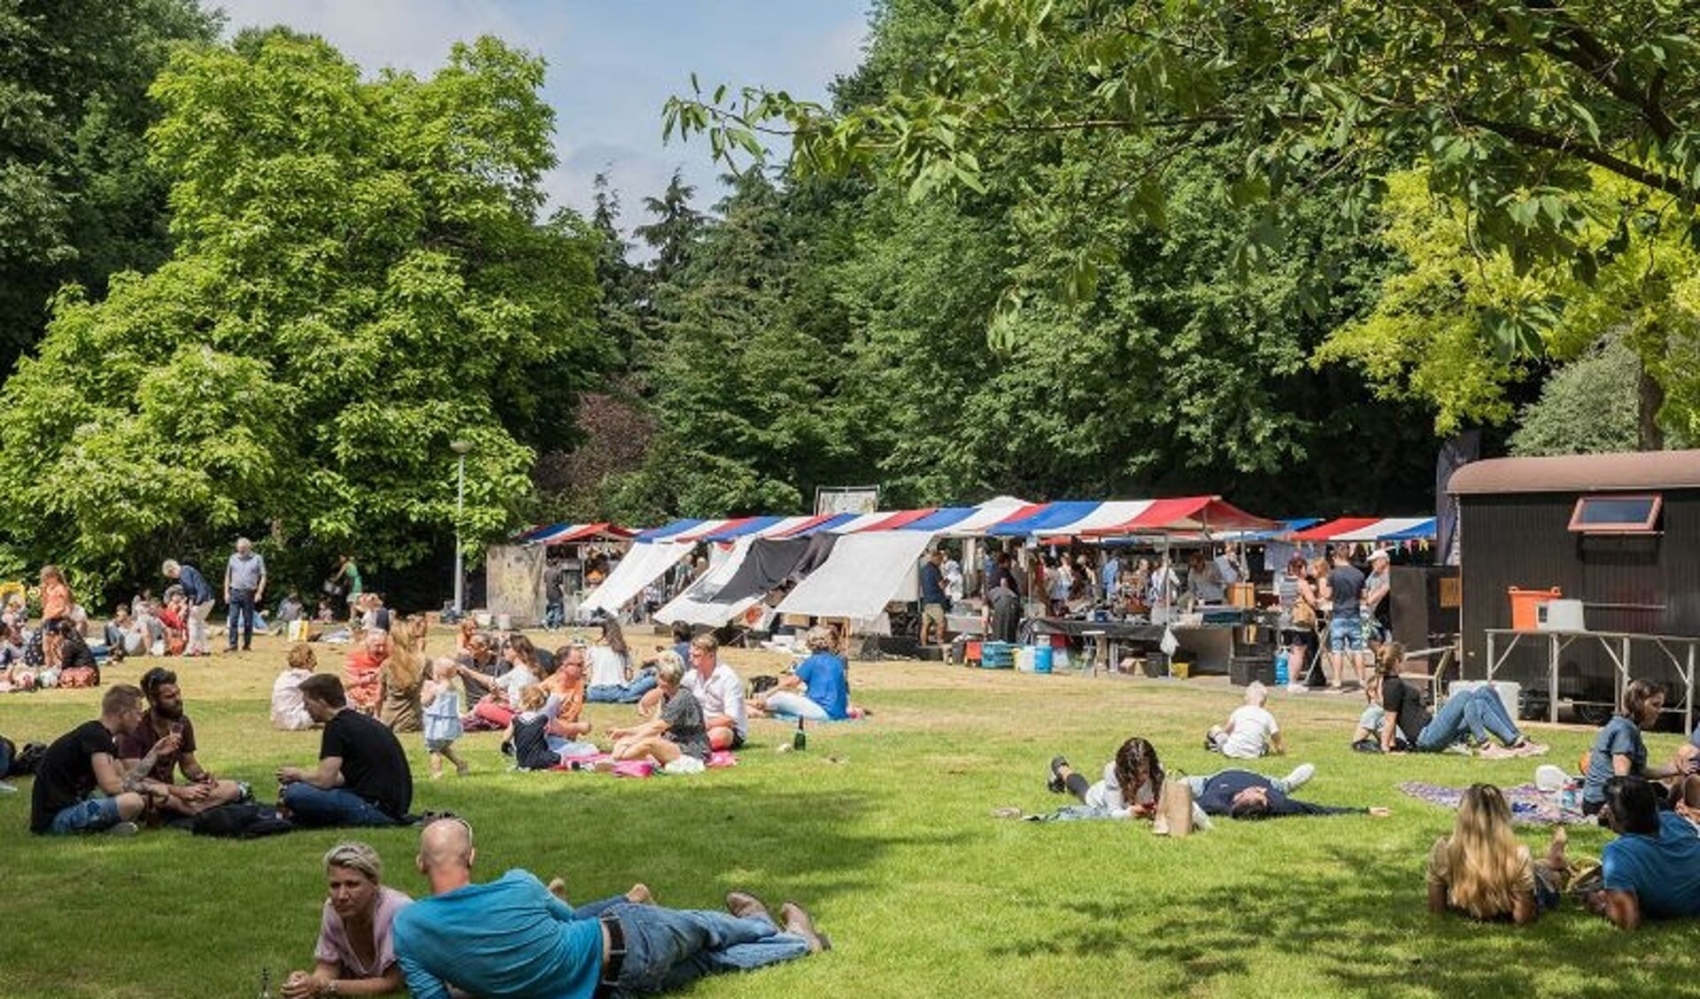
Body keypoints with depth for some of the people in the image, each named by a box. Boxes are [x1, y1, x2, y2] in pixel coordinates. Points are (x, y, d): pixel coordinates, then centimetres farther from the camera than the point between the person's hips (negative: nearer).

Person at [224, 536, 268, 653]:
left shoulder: (257, 559, 2)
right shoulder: (233, 558, 10)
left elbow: (263, 577, 1)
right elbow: (228, 576, 15)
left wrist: (259, 592, -9)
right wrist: (226, 592, 7)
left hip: (249, 594, -2)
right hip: (235, 592, 2)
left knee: (248, 621, 5)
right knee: (233, 620, -6)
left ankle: (247, 644, 13)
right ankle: (232, 644, -6)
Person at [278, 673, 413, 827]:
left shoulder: (337, 726, -11)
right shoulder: (361, 721, 17)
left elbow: (324, 780, -16)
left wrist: (297, 774, 5)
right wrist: (305, 773, 20)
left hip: (378, 807, -10)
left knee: (295, 793, -17)